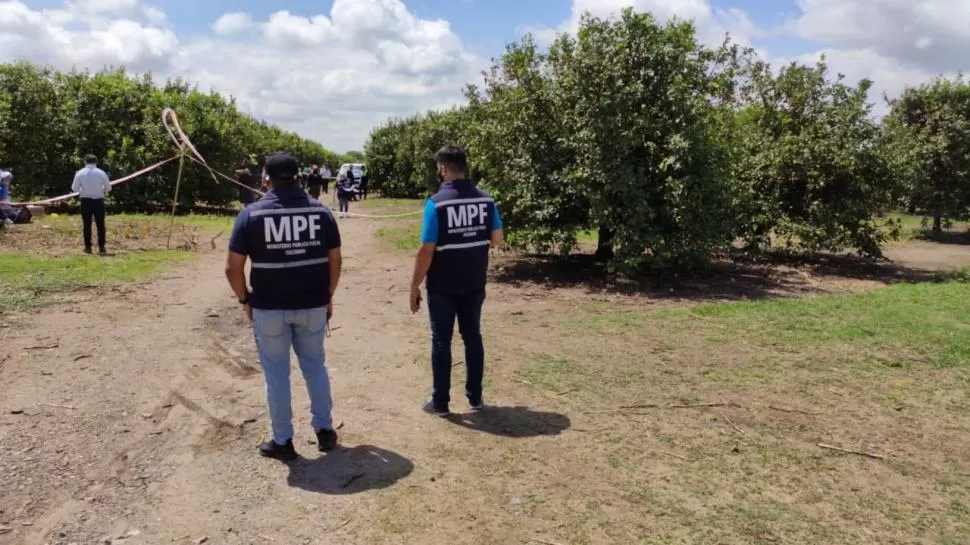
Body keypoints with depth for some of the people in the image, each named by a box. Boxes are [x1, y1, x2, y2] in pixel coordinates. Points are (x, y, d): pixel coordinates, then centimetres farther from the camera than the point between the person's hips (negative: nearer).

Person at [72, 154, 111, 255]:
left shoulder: (80, 173, -2)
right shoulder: (101, 173, -2)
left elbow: (74, 188, -2)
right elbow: (108, 187, 0)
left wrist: (82, 189, 18)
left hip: (85, 201, 0)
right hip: (99, 200, 0)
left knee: (87, 225, 7)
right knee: (100, 224, 4)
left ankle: (88, 247, 8)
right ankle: (101, 247, 1)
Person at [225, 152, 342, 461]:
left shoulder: (252, 214, -7)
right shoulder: (320, 210, 0)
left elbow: (233, 267, -7)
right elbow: (335, 259, 3)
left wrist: (245, 300, 7)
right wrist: (328, 296, 14)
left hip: (269, 308, -2)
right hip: (313, 305, 2)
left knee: (276, 372, 10)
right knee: (315, 365, 18)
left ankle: (283, 442, 20)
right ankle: (324, 431, 26)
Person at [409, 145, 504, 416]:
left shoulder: (436, 203, -16)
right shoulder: (486, 199, -2)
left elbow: (426, 251, -17)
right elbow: (498, 239, 6)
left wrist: (415, 286, -8)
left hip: (442, 286, -4)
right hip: (475, 284, 4)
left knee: (441, 341, 7)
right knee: (473, 337, 15)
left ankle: (440, 401, 14)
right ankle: (475, 396, 23)